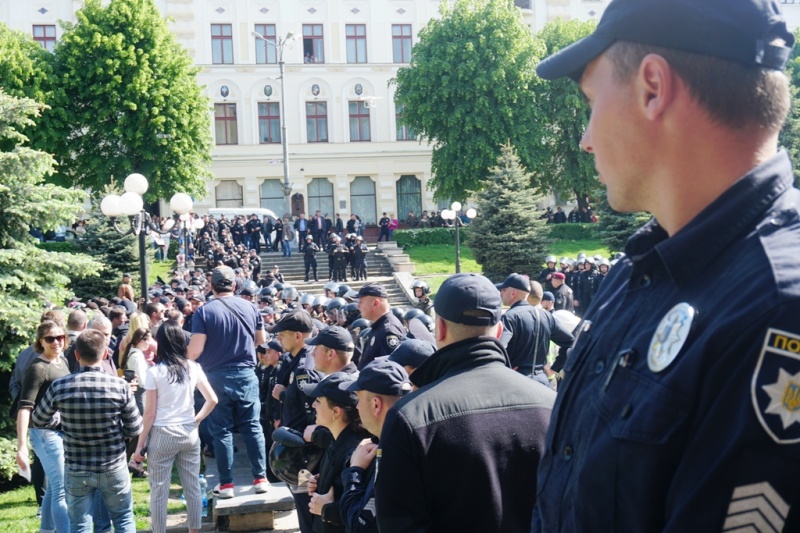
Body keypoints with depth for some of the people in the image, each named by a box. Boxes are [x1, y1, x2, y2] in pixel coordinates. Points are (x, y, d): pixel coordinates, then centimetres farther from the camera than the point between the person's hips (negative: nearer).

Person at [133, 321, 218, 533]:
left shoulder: (154, 372, -9)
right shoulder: (193, 368, 0)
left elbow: (150, 413, -7)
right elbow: (212, 400, 0)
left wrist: (140, 444, -1)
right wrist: (196, 420, 11)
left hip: (162, 435, -3)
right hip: (189, 433, 4)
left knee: (159, 491, 5)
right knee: (192, 487, 10)